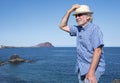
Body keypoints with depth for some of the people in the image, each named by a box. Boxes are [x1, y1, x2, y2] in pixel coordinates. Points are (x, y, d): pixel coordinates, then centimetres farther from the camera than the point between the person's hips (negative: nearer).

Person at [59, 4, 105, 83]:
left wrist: (91, 72, -26)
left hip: (93, 68, -8)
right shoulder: (78, 29, 10)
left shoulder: (94, 29, -15)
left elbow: (98, 51, -21)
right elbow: (62, 26, 16)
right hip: (82, 68, 8)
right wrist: (69, 11, 3)